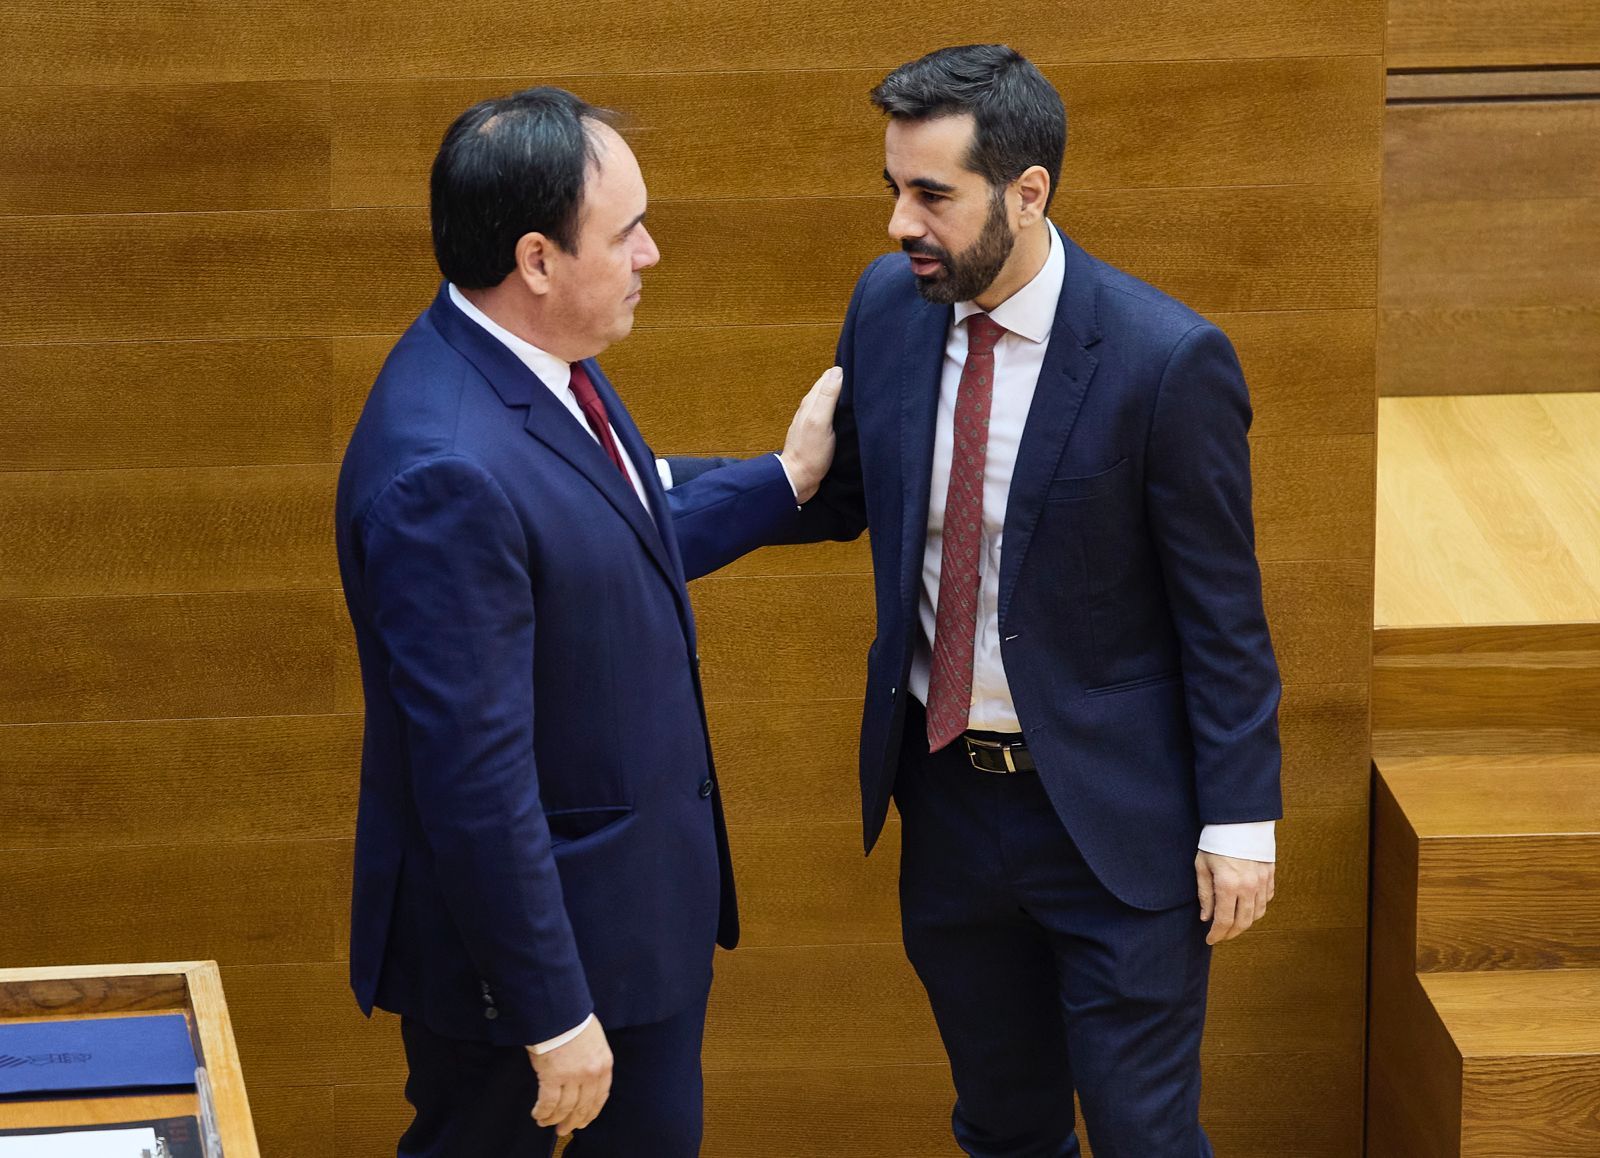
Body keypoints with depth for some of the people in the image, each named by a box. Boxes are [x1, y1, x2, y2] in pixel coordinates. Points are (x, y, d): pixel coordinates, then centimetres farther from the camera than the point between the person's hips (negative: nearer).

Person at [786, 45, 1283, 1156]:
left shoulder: (1167, 360, -18)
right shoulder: (890, 304, -2)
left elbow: (1223, 612, -12)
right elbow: (840, 496, 10)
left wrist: (1239, 821, -11)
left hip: (1110, 815, -5)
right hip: (945, 792, 5)